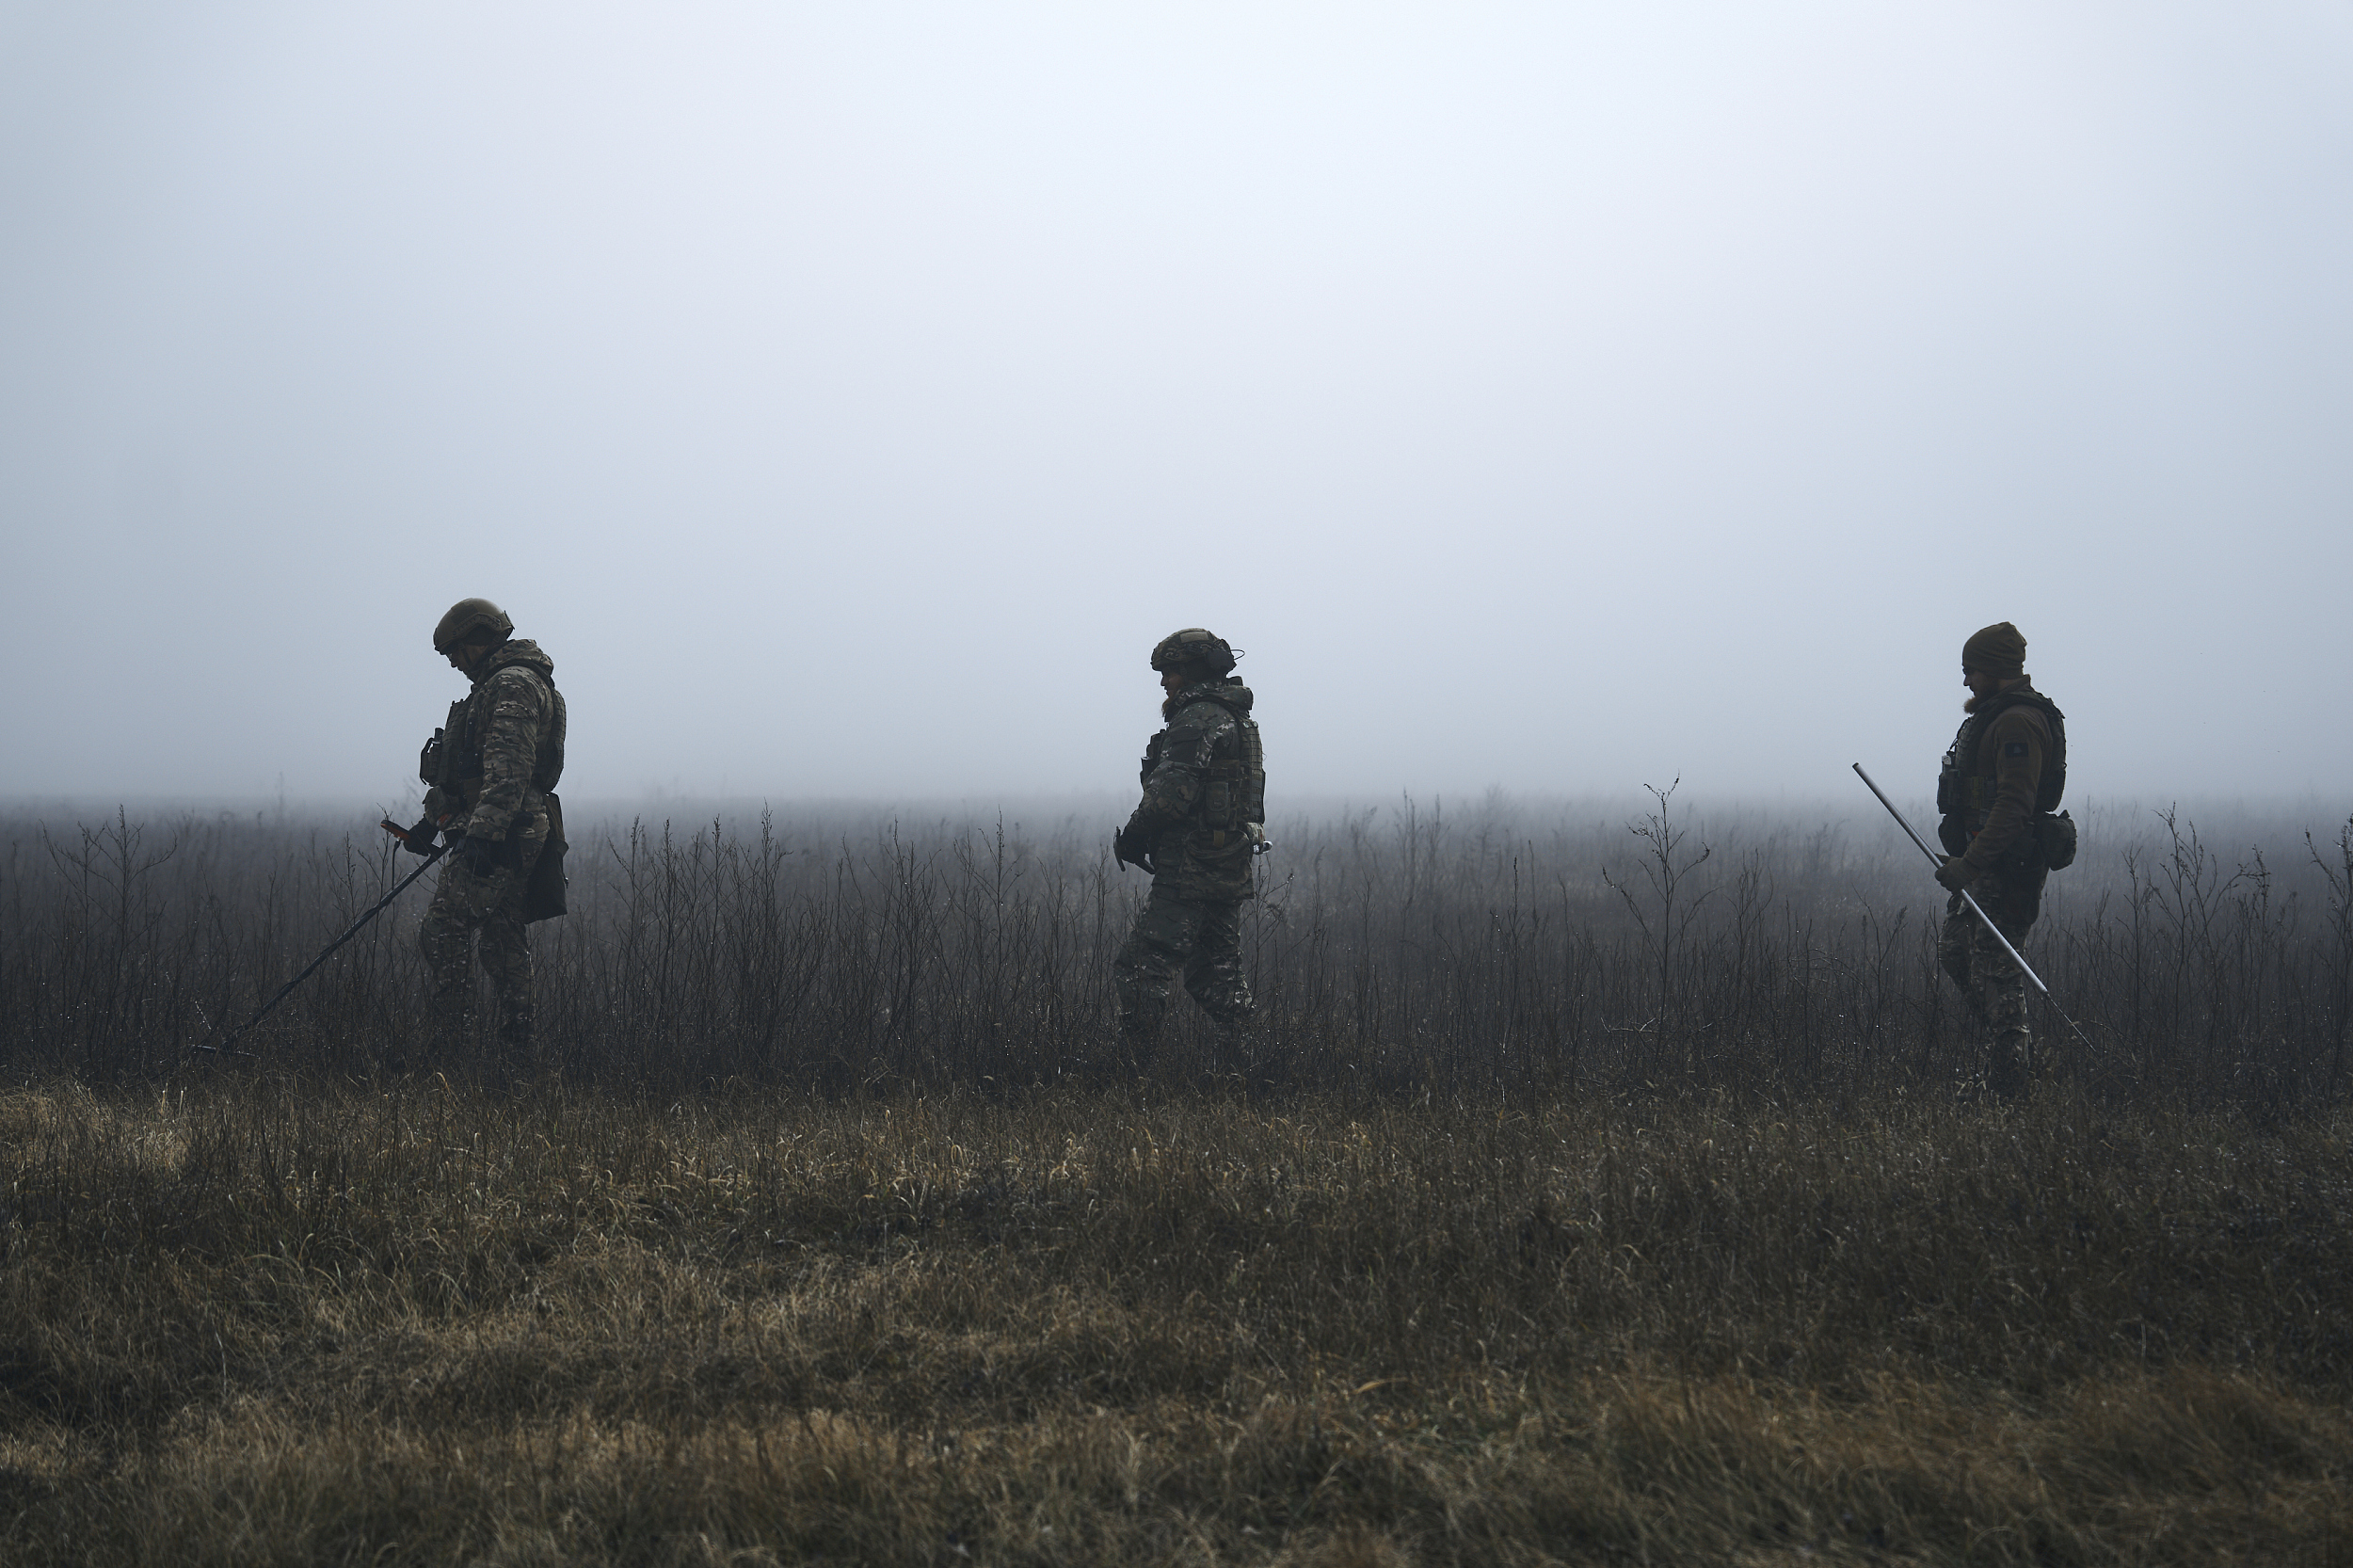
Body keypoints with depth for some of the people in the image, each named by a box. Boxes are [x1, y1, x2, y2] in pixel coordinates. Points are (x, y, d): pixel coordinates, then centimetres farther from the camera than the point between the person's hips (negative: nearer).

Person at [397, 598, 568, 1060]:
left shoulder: (513, 686, -11)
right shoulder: (502, 686, 24)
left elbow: (509, 770, -23)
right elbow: (483, 770, 32)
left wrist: (484, 832, -30)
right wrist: (432, 821, 32)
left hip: (498, 838, -11)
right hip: (504, 837, 11)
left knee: (443, 930, -13)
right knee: (504, 943, 9)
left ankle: (451, 1048, -15)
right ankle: (518, 1053, 9)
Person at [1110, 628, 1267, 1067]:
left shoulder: (1197, 719, -12)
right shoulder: (1239, 721, 20)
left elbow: (1173, 792, -20)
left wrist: (1133, 834, -6)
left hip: (1190, 868, -10)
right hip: (1231, 869, 10)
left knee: (1142, 970, -10)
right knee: (1218, 973, 15)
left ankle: (1132, 1068, -15)